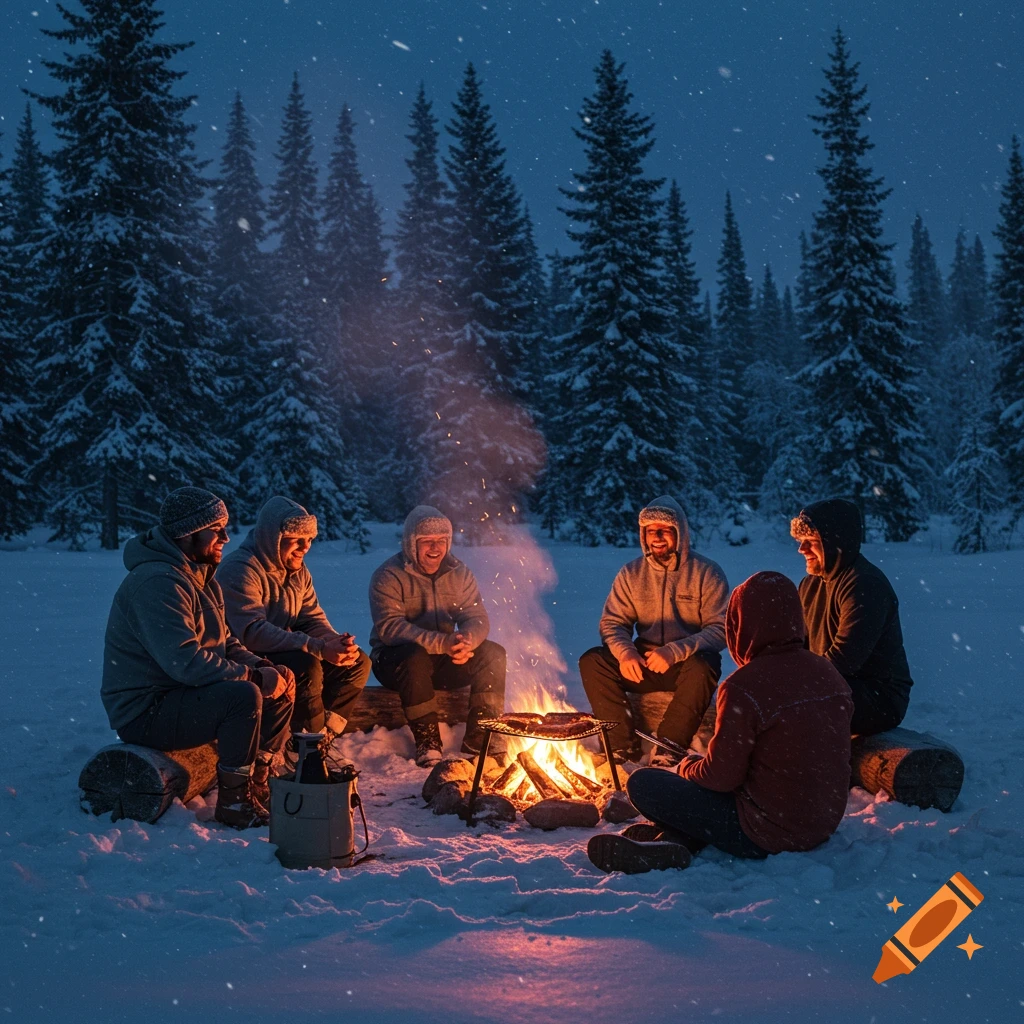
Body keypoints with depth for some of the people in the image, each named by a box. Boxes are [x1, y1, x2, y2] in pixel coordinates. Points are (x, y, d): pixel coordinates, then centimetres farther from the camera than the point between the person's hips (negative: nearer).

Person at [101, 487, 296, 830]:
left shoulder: (200, 577, 13)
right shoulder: (157, 582, -22)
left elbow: (223, 643, 17)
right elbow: (186, 661, -30)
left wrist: (261, 666, -3)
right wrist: (253, 676, -23)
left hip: (184, 695, 10)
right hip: (145, 711, -10)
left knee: (283, 686, 5)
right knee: (244, 696, -30)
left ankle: (257, 786, 8)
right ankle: (233, 803, -17)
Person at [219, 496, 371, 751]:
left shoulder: (297, 569, 9)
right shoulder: (241, 569, -20)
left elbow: (313, 619, 8)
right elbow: (252, 633, -31)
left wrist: (334, 641, -17)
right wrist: (319, 648, -36)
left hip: (285, 654, 9)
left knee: (358, 663, -4)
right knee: (306, 666, -34)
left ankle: (323, 733, -7)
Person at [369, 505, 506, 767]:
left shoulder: (458, 573, 4)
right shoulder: (388, 577, -12)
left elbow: (477, 618, -5)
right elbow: (389, 628, -25)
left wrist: (466, 640, -31)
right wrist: (443, 643, -37)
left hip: (444, 660, 5)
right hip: (395, 659, -5)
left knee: (493, 653, -18)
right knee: (415, 656, -38)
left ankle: (479, 742, -16)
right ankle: (427, 744, -27)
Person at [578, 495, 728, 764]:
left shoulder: (707, 572, -6)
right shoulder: (631, 573, 5)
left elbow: (720, 629, -13)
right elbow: (612, 622, 4)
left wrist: (675, 652, -28)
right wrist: (625, 651, -20)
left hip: (689, 662, -3)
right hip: (643, 661, 3)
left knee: (701, 668, -38)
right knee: (592, 661, -20)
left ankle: (668, 752, -25)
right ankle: (624, 746, -17)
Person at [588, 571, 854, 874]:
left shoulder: (744, 687, -21)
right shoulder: (830, 675, 2)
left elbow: (720, 776, -16)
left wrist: (688, 766, 7)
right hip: (824, 823, 7)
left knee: (642, 783, -1)